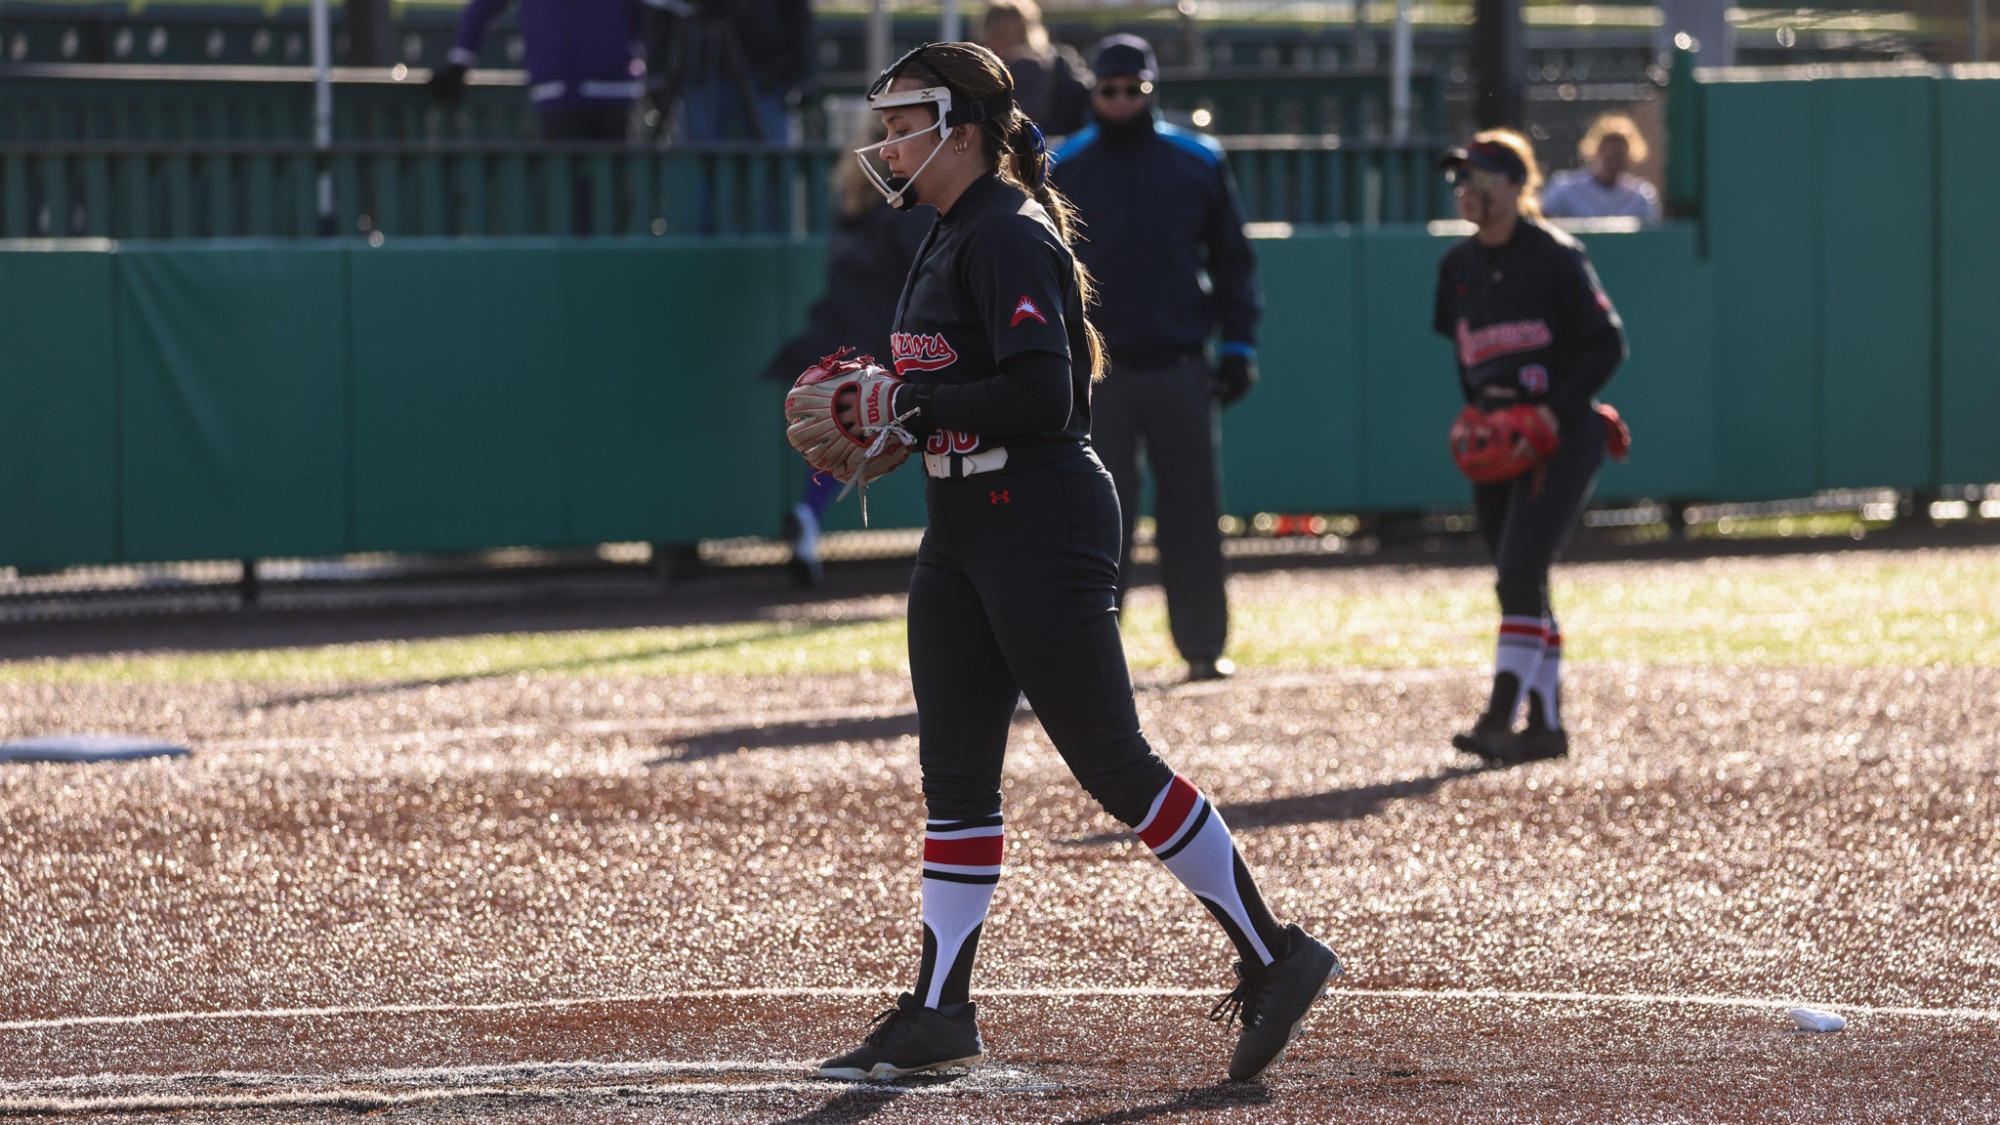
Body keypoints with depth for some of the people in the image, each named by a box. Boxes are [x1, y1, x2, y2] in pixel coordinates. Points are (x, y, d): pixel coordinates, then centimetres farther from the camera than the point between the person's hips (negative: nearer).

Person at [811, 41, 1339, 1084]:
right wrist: (886, 410, 8)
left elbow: (1041, 398, -24)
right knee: (954, 772, 9)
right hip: (962, 536, 10)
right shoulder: (951, 240, 15)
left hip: (1042, 528, -10)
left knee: (1111, 762, -7)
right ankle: (938, 1012, 13)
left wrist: (909, 400, -18)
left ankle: (1272, 957, 0)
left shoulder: (1011, 240, -16)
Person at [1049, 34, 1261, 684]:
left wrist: (1238, 346, 2)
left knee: (1193, 512, 5)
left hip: (1182, 370, 1)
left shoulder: (1199, 164, 5)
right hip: (1099, 376, -1)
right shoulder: (1062, 171, 3)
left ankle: (1203, 647, 13)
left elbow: (1233, 259, 10)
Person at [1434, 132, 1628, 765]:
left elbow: (1608, 343, -9)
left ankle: (1500, 719, -20)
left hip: (1561, 439, -7)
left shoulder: (1553, 256, -10)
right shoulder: (1459, 267, 9)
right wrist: (1474, 413, 4)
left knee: (1520, 573, -18)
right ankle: (1546, 724, 15)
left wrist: (1558, 409, -18)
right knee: (1520, 585, 9)